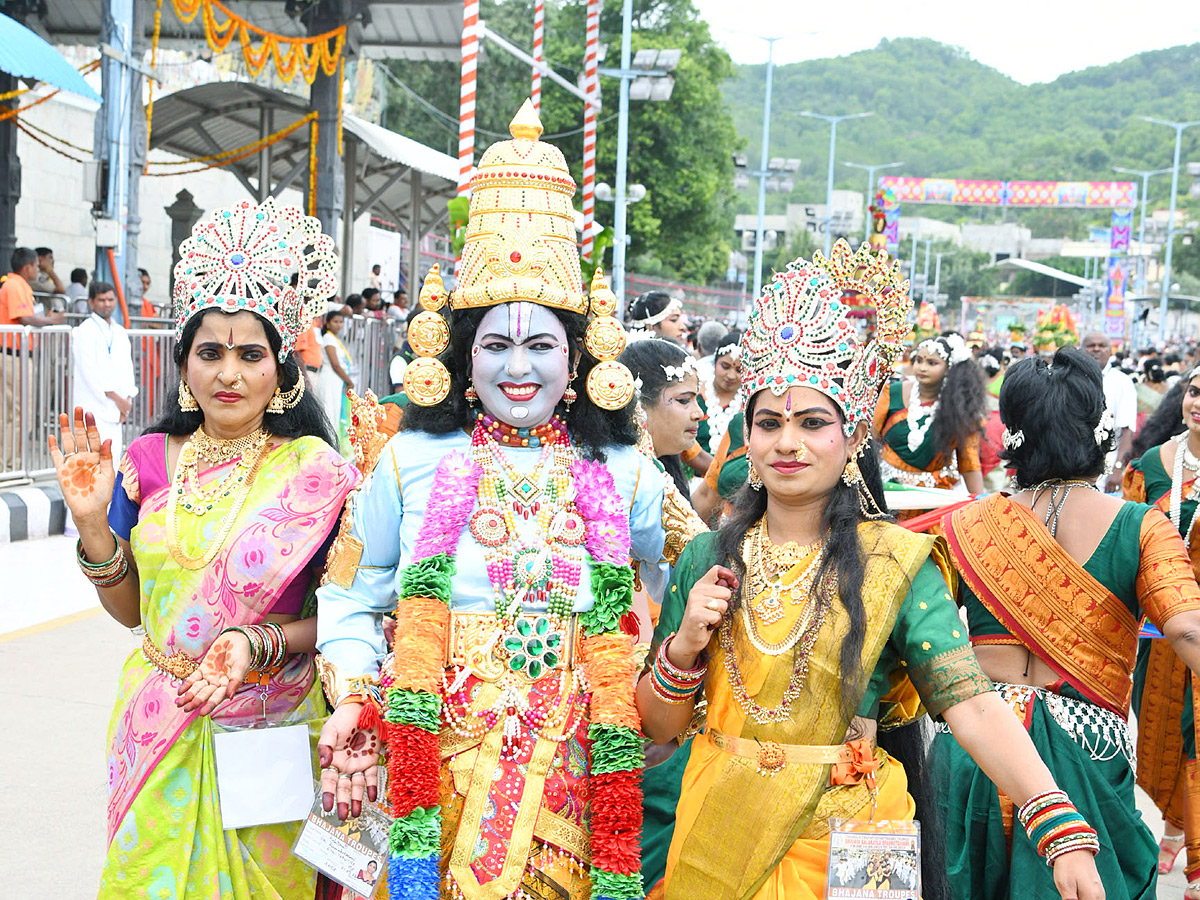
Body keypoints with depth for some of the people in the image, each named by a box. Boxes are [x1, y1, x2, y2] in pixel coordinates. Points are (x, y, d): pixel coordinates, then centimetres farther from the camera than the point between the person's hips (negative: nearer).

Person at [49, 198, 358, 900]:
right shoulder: (148, 461, -1)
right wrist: (92, 523, -9)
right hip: (159, 730, 3)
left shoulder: (316, 471, -11)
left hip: (267, 729, -3)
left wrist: (259, 644, -23)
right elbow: (131, 608, 5)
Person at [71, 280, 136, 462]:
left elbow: (127, 367, 17)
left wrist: (127, 399, 1)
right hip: (93, 407, -7)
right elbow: (89, 371, -11)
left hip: (117, 411, 7)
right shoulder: (85, 331, -4)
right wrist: (115, 398, -11)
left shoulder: (120, 333, 18)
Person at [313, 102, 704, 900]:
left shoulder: (624, 475, 4)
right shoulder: (413, 462, 4)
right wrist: (354, 701, -5)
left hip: (567, 785, 1)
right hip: (430, 773, 0)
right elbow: (349, 602, 8)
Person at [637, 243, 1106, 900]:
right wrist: (682, 648, -16)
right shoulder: (706, 560, -1)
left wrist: (1062, 827, -33)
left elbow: (973, 706, -20)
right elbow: (658, 728, 3)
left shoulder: (895, 564, -9)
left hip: (846, 840, -2)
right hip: (720, 838, 2)